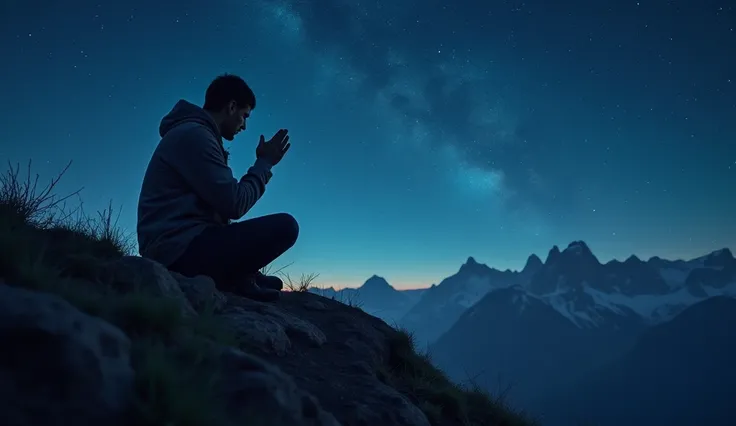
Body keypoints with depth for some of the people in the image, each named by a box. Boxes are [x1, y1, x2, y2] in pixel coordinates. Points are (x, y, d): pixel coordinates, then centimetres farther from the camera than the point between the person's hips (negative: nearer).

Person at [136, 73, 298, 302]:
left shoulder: (192, 133, 19)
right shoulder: (194, 134, -12)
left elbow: (221, 201, 17)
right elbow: (234, 205, -16)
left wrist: (263, 164, 15)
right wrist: (265, 162, -3)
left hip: (181, 245, 11)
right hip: (181, 250, -11)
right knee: (284, 226, -20)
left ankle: (240, 278, 14)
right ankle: (237, 280, 0)